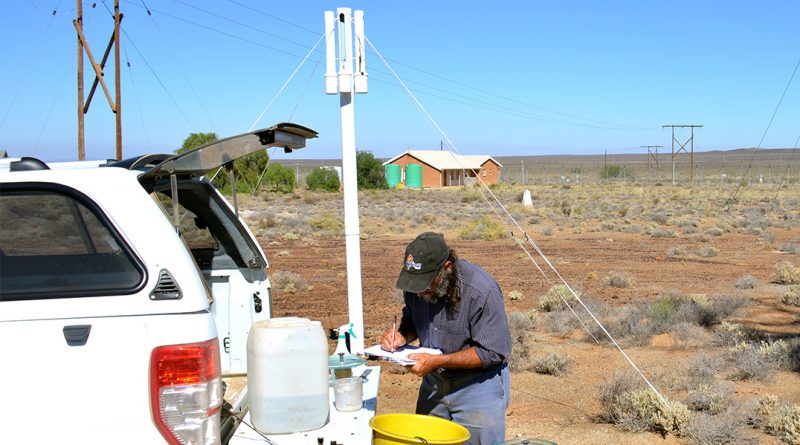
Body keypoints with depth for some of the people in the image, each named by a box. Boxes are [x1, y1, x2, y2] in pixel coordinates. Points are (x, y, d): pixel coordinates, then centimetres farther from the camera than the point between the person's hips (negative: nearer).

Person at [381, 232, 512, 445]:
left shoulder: (483, 292, -27)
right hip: (434, 383, 6)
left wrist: (437, 361, -26)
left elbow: (493, 352, -23)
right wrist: (401, 336, -11)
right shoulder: (417, 282, -8)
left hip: (478, 385, -6)